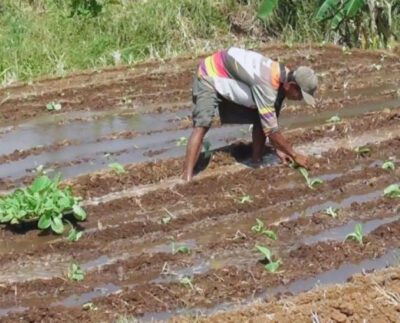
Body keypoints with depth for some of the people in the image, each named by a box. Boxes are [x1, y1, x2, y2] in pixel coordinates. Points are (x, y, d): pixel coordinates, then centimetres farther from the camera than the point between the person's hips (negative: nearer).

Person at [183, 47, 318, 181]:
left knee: (261, 120, 1)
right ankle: (187, 179, -33)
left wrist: (279, 148, 1)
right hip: (209, 77, -9)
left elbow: (272, 120, 4)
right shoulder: (265, 84, -39)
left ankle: (257, 160, 14)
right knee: (202, 125, -26)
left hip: (231, 83, 9)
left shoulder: (282, 79, -11)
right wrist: (295, 155, -24)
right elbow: (271, 129, -33)